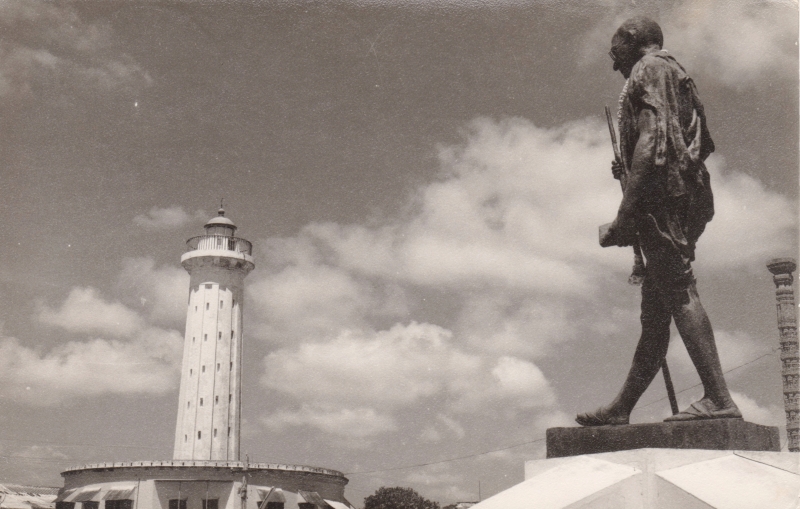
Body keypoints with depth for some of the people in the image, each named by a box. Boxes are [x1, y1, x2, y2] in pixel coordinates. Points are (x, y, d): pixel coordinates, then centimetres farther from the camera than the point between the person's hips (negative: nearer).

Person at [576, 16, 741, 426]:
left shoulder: (649, 68, 0)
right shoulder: (674, 75, 29)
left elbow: (651, 139, -15)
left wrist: (626, 212, -21)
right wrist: (628, 170, 29)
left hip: (663, 196, -10)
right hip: (684, 197, 10)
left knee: (678, 291, -17)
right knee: (654, 311, 8)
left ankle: (718, 399, -23)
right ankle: (622, 407, 13)